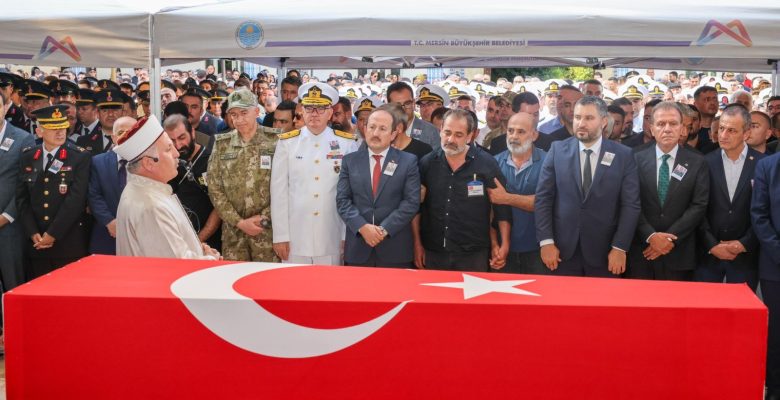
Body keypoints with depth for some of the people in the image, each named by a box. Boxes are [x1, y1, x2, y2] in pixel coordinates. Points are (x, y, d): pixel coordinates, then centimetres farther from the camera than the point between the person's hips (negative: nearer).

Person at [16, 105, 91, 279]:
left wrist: (53, 234, -13)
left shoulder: (80, 157, -6)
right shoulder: (27, 157, 8)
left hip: (69, 243, -4)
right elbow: (22, 198, 7)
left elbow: (76, 199, -12)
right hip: (36, 243, 4)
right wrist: (33, 233, -5)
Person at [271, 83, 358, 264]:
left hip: (333, 241, 0)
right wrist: (280, 236, -2)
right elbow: (278, 191, 2)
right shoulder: (286, 142, 2)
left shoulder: (347, 143, 1)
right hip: (295, 241, 0)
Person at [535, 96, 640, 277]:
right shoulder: (557, 150, 1)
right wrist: (546, 241, -7)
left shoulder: (623, 155, -2)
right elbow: (543, 198, 0)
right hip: (563, 248, 1)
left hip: (604, 251, -1)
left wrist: (620, 247, -9)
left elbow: (630, 204, -3)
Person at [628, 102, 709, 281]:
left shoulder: (697, 163, 3)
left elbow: (699, 206, -4)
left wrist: (670, 238, -12)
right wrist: (651, 236, -14)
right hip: (641, 251, 0)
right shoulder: (638, 159, 3)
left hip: (679, 254, 0)